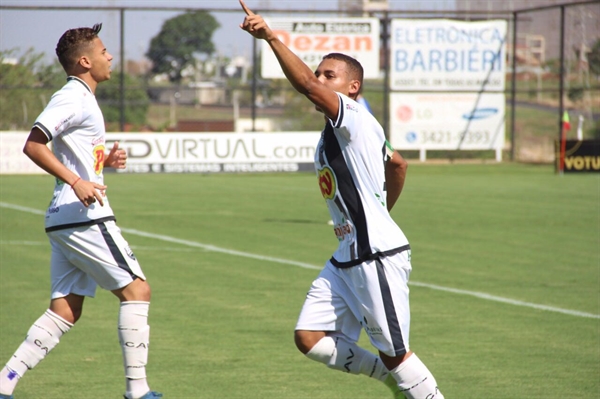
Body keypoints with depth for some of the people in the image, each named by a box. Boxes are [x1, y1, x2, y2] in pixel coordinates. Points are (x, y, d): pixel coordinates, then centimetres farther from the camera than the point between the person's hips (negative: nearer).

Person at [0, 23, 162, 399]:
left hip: (66, 220, 10)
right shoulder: (72, 98, -11)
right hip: (83, 217, -10)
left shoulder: (83, 99, 20)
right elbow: (33, 145, -20)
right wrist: (77, 181, -26)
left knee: (65, 312, 7)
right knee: (136, 289, -4)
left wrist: (106, 160, 13)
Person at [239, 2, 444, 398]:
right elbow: (397, 164, 30)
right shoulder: (333, 133, 16)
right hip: (347, 259, 10)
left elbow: (306, 85, -29)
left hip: (379, 257, -10)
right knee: (309, 338, 2)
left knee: (394, 354, -4)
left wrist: (271, 37, -33)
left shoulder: (356, 118, -11)